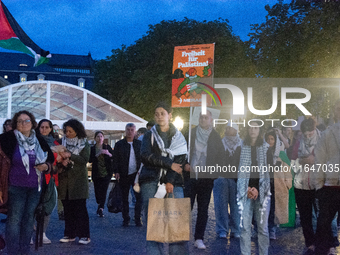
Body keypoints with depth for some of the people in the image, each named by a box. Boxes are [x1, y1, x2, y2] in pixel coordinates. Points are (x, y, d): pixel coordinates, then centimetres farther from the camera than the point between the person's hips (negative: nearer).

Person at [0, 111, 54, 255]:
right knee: (14, 219, -2)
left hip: (35, 187, 4)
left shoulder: (39, 140, 6)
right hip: (16, 186, -4)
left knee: (29, 219, 10)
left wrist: (46, 166, -5)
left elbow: (51, 158, 18)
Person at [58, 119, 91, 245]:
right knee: (67, 208, 7)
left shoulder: (84, 143, 1)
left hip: (78, 179, -3)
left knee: (80, 208, -3)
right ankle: (70, 234, 17)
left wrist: (70, 155, -20)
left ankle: (84, 235, 3)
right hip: (64, 178, 3)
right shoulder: (62, 141, 9)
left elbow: (85, 159, -10)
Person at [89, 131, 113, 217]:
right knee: (97, 191, 6)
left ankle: (101, 208, -8)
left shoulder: (107, 147, 4)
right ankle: (100, 206, 31)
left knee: (103, 191, -9)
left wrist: (108, 154, -20)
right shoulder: (92, 148, 3)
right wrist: (98, 154, -19)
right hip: (96, 174, 1)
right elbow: (90, 159, -9)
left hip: (106, 173, -1)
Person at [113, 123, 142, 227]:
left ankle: (137, 219, 6)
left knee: (139, 197, -4)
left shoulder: (139, 144, 9)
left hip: (136, 174, 0)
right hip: (124, 175, 0)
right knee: (124, 198, 7)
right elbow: (115, 159, 4)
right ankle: (126, 219, 16)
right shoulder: (119, 144, 6)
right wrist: (116, 171, -7)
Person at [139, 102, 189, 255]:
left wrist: (170, 182, -14)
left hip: (173, 182, 0)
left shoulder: (179, 137, 13)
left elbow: (180, 160, 0)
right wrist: (169, 164, -9)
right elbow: (146, 156, -3)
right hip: (151, 182, 0)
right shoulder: (149, 135, 13)